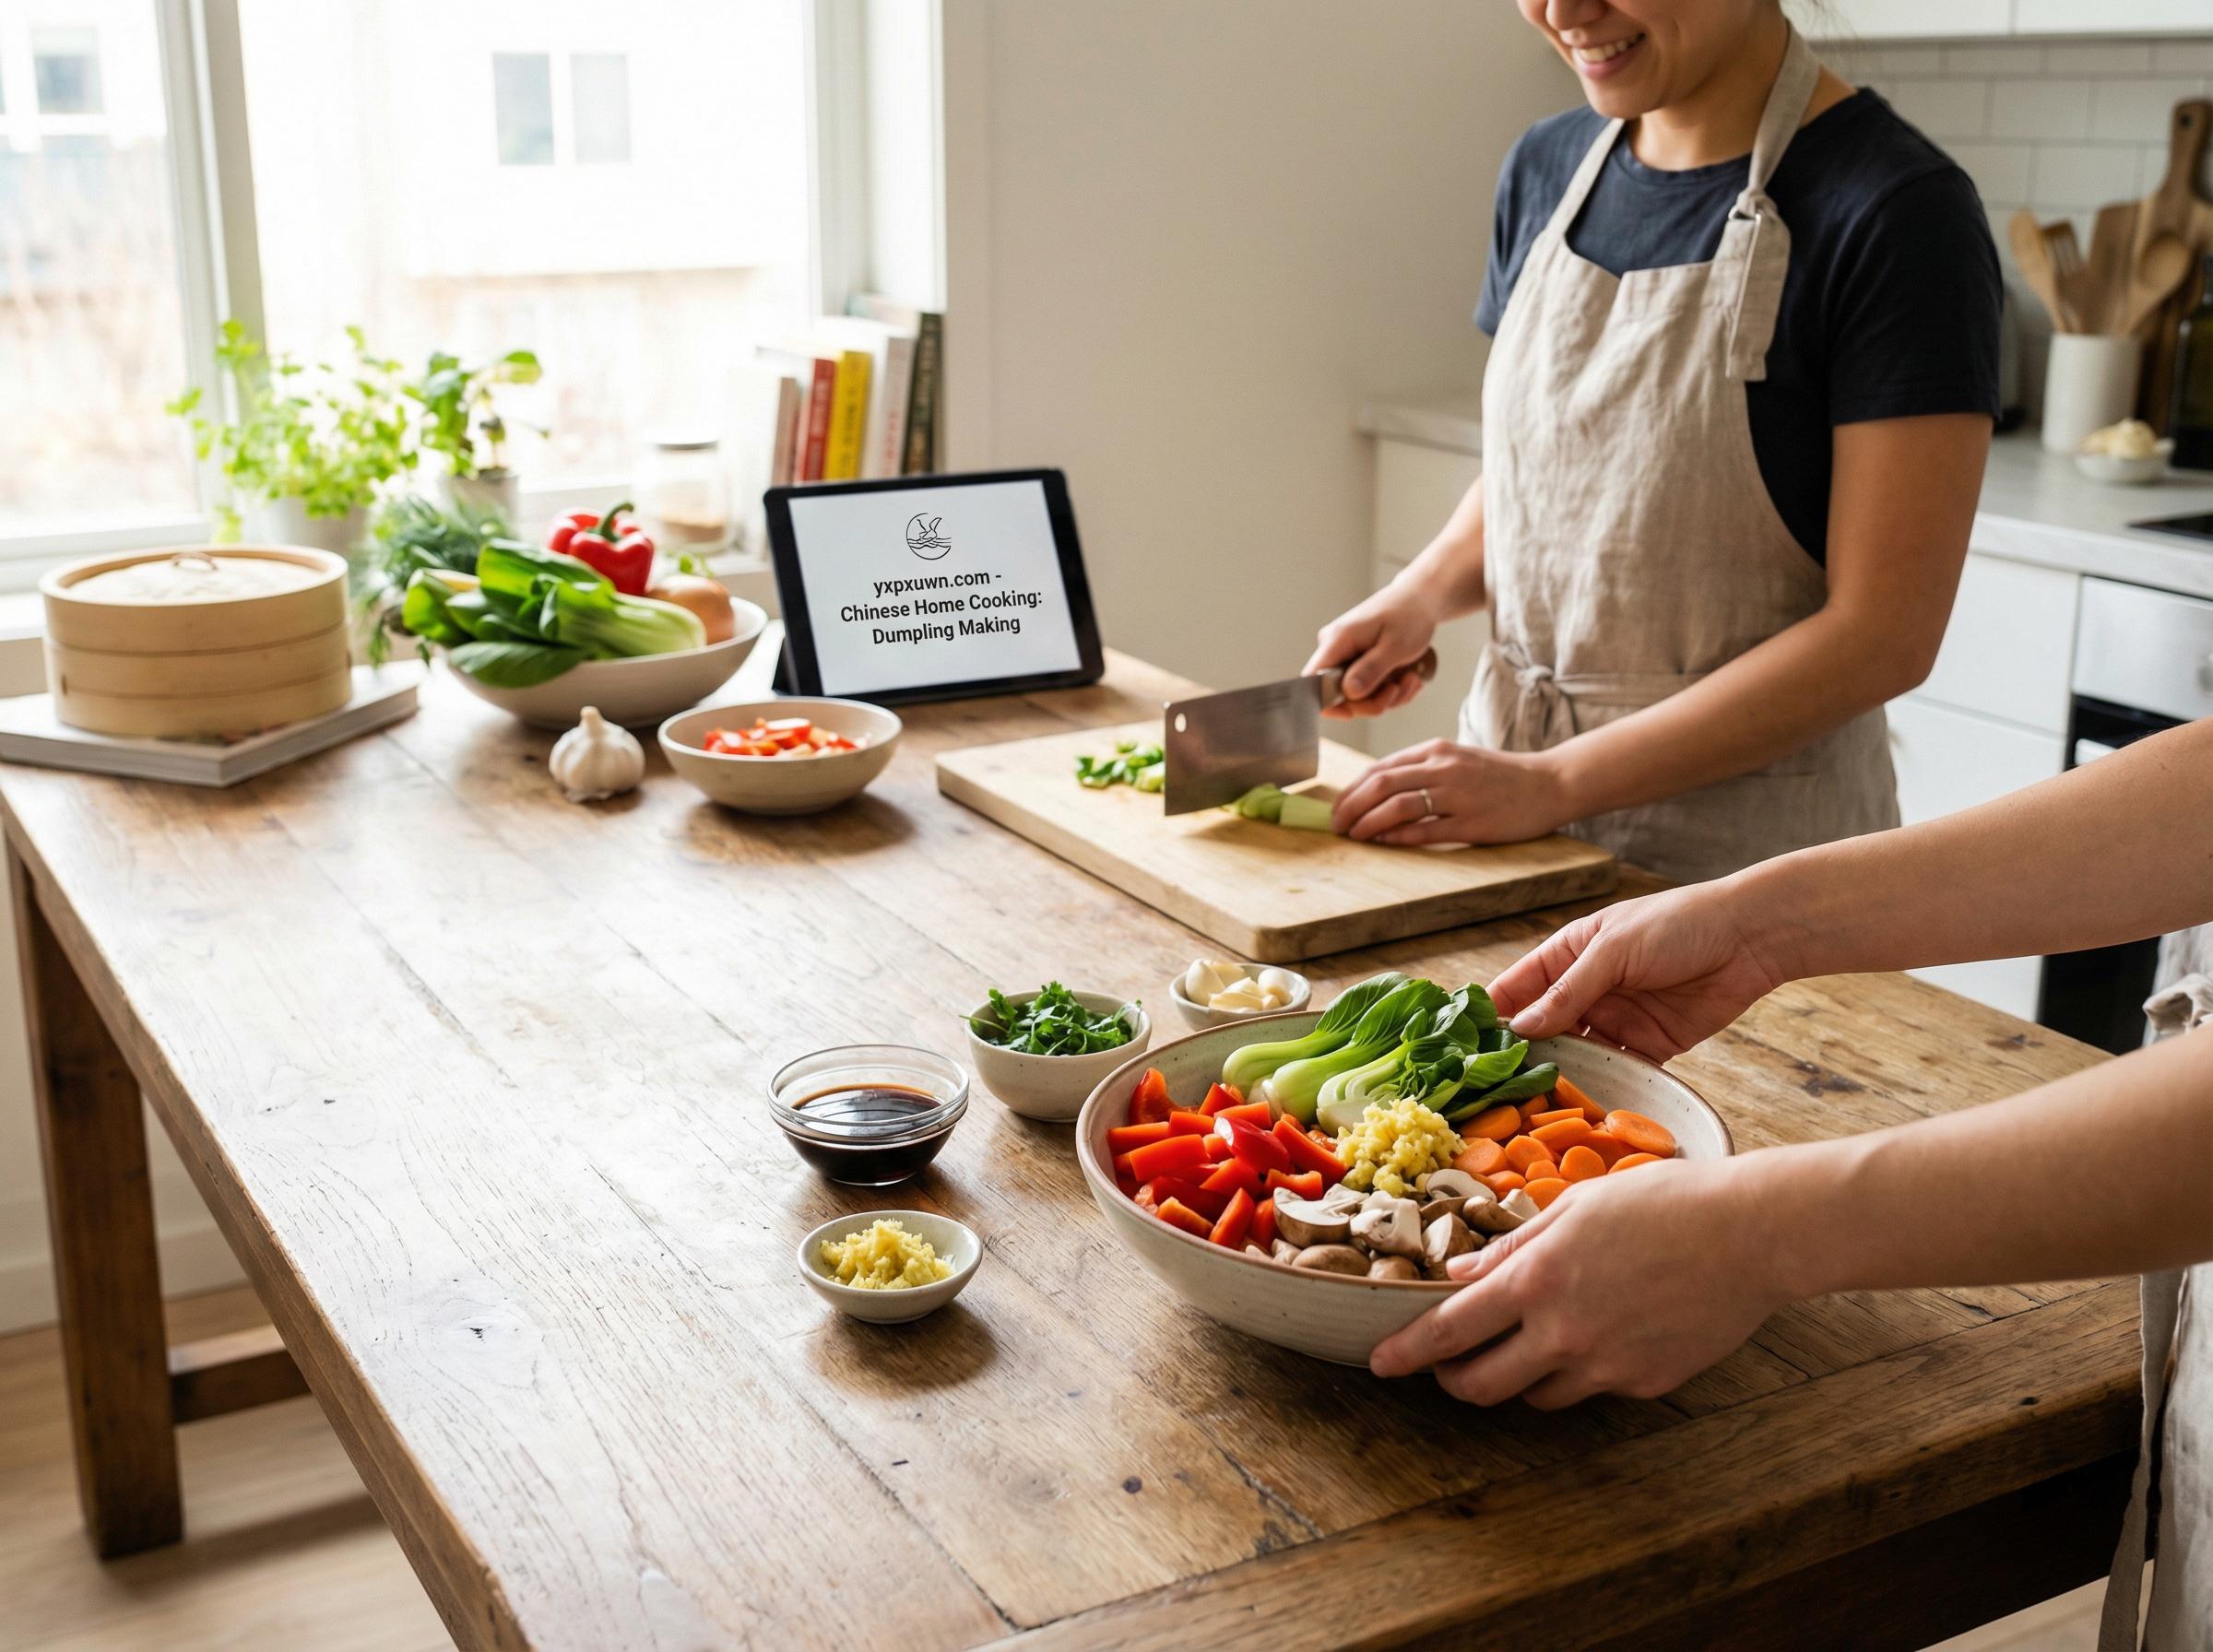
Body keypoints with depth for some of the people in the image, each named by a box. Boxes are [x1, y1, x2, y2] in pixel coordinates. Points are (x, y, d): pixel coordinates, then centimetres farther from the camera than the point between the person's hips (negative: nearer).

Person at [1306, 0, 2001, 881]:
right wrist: (1422, 595, -4)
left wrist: (1554, 782, -21)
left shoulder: (1897, 213, -16)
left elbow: (1885, 633, -19)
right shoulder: (1544, 168, 3)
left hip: (1743, 851, -5)